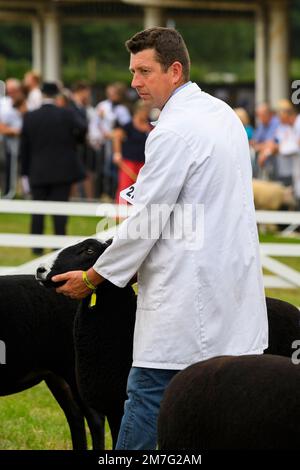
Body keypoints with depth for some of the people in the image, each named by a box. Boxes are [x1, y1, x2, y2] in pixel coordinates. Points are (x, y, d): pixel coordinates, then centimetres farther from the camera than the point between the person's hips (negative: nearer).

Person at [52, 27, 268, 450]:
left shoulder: (173, 132, -16)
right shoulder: (224, 114, 13)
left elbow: (145, 220, -14)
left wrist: (93, 277, -3)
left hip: (188, 287, -9)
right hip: (233, 276, 9)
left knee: (148, 392, -6)